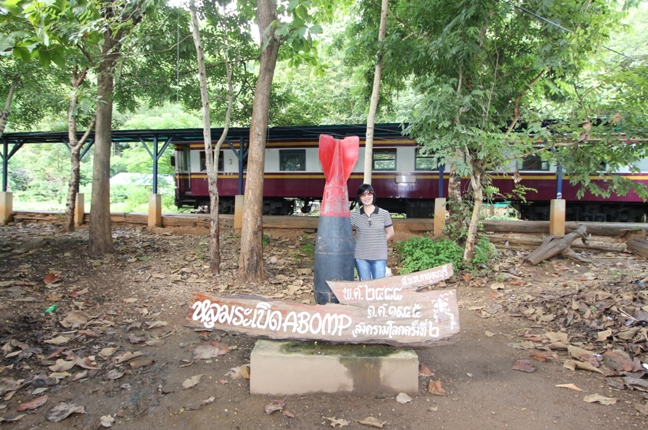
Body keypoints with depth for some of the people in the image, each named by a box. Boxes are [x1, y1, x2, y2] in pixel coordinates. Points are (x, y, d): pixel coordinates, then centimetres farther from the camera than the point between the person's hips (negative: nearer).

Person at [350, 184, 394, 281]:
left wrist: (379, 242, 4)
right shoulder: (354, 215, -1)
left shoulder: (384, 214, -1)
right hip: (361, 257, 1)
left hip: (379, 257, -1)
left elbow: (390, 233, 9)